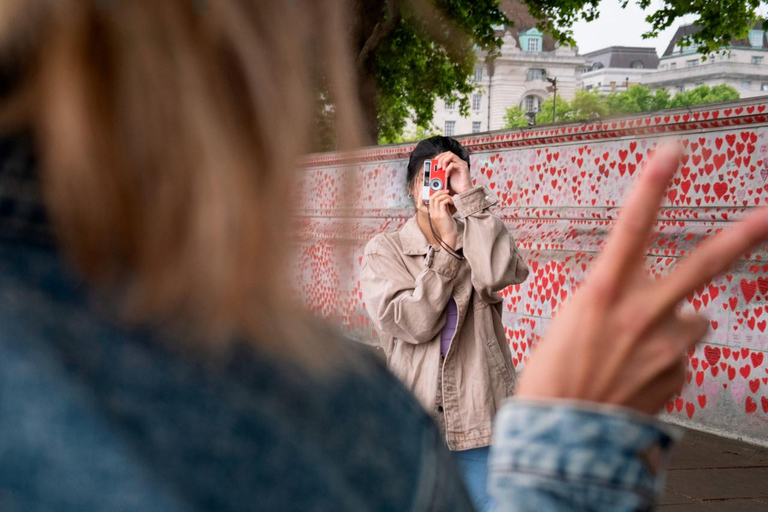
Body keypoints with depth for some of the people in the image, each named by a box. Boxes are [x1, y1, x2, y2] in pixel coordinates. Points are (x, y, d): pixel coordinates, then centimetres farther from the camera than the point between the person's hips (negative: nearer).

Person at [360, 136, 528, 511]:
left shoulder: (476, 242, 6)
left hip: (478, 419, 1)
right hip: (414, 420, -1)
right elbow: (413, 323, -13)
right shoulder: (385, 250, 1)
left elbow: (497, 275, -19)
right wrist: (445, 248, -14)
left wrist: (469, 197, -16)